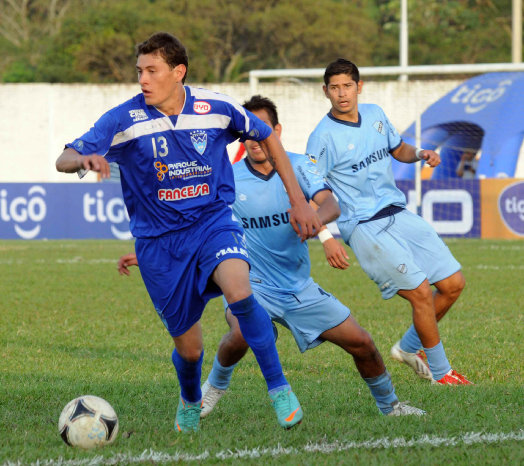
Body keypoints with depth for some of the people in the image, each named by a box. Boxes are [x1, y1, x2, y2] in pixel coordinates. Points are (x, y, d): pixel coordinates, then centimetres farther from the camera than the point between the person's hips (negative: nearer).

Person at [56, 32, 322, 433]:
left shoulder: (216, 108, -8)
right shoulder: (124, 120, -11)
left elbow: (268, 139, 9)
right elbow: (64, 160, -14)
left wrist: (298, 201, 6)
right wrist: (84, 159, -39)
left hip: (213, 222, 0)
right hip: (159, 240, 1)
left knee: (239, 293, -32)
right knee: (188, 347, 6)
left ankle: (279, 387, -15)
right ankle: (190, 402, 42)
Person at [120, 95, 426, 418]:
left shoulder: (298, 166, -4)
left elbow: (331, 204, -21)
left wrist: (316, 223, -44)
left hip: (300, 288, 2)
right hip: (251, 285, -2)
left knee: (361, 343, -2)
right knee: (241, 335, -34)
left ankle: (389, 404, 25)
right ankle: (215, 386, -1)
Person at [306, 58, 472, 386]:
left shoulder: (375, 114, 9)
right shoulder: (324, 137, -11)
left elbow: (398, 150, 26)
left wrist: (420, 154, 3)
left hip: (399, 215, 7)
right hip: (365, 227, -7)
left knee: (453, 284, 4)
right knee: (421, 291, -15)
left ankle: (409, 347, 23)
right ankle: (440, 372, 2)